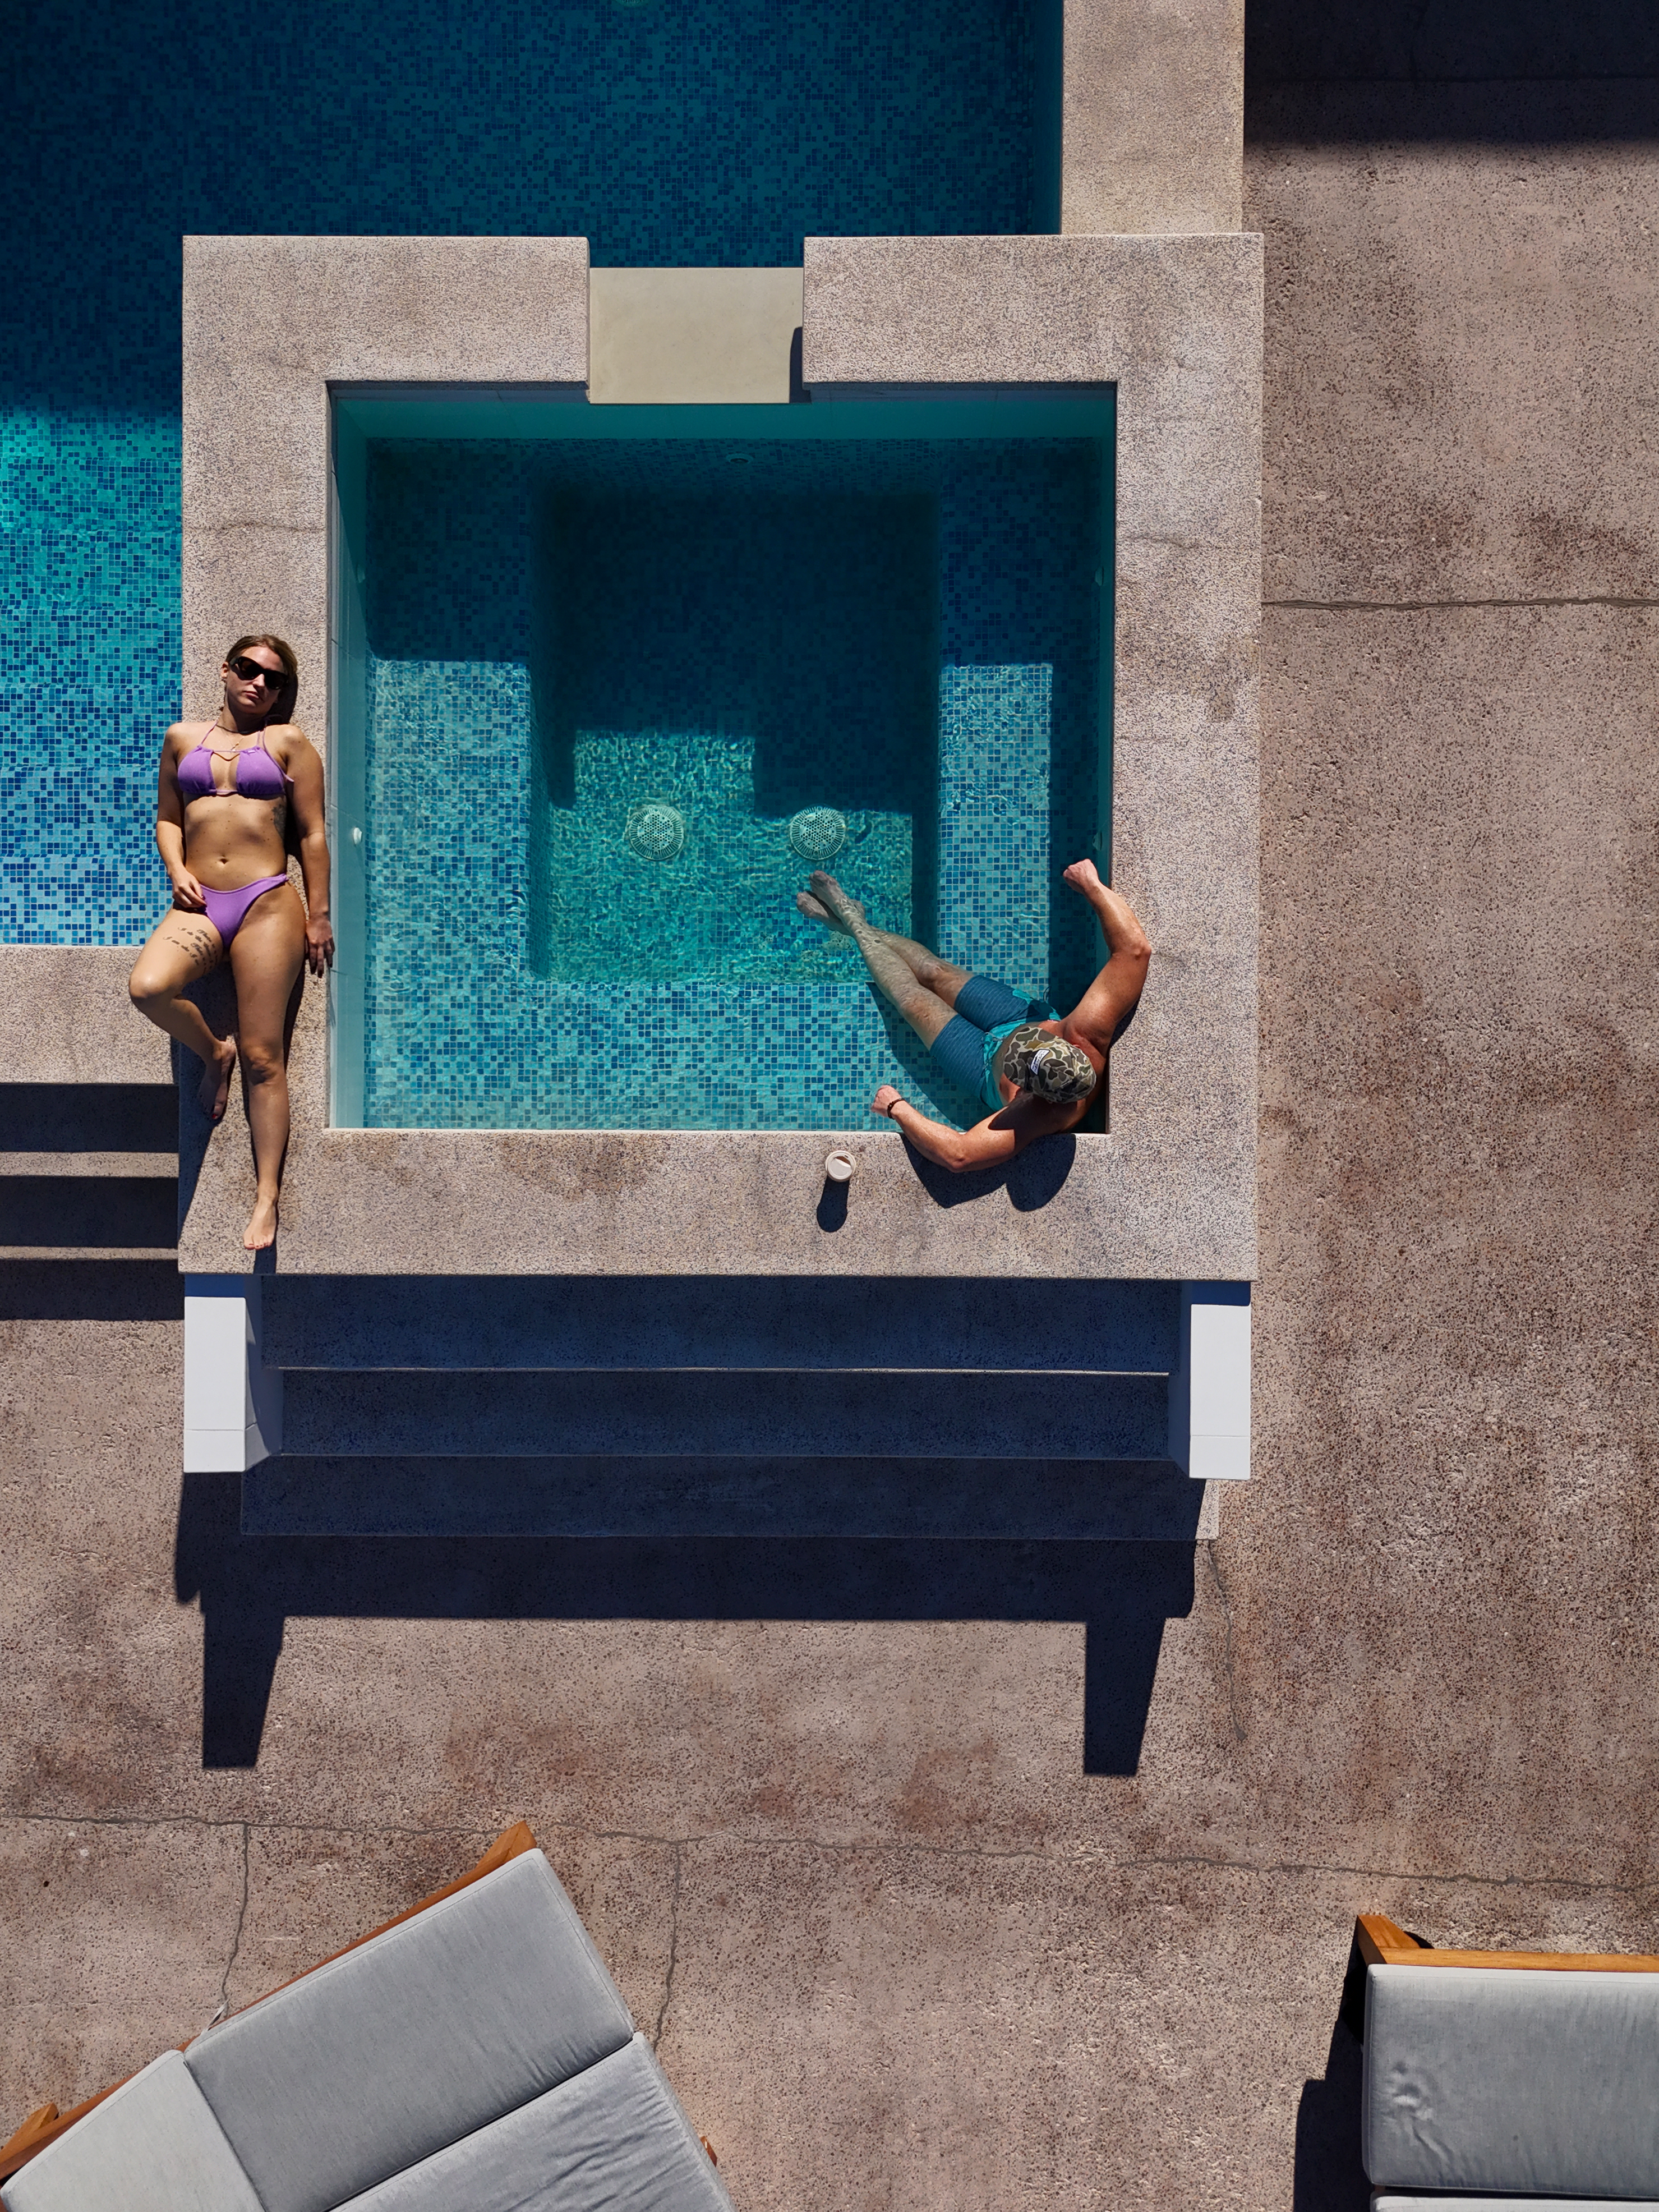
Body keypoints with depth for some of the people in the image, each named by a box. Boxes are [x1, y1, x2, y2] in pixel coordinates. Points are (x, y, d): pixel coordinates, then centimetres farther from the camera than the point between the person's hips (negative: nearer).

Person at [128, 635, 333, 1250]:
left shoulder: (288, 743, 8)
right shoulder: (183, 737, 16)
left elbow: (312, 835, 7)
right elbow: (167, 816, 21)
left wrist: (318, 917, 3)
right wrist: (177, 870, 1)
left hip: (267, 904, -3)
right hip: (198, 905, 3)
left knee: (262, 1057, -5)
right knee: (148, 987, -29)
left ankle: (267, 1197, 0)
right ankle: (212, 1054, 5)